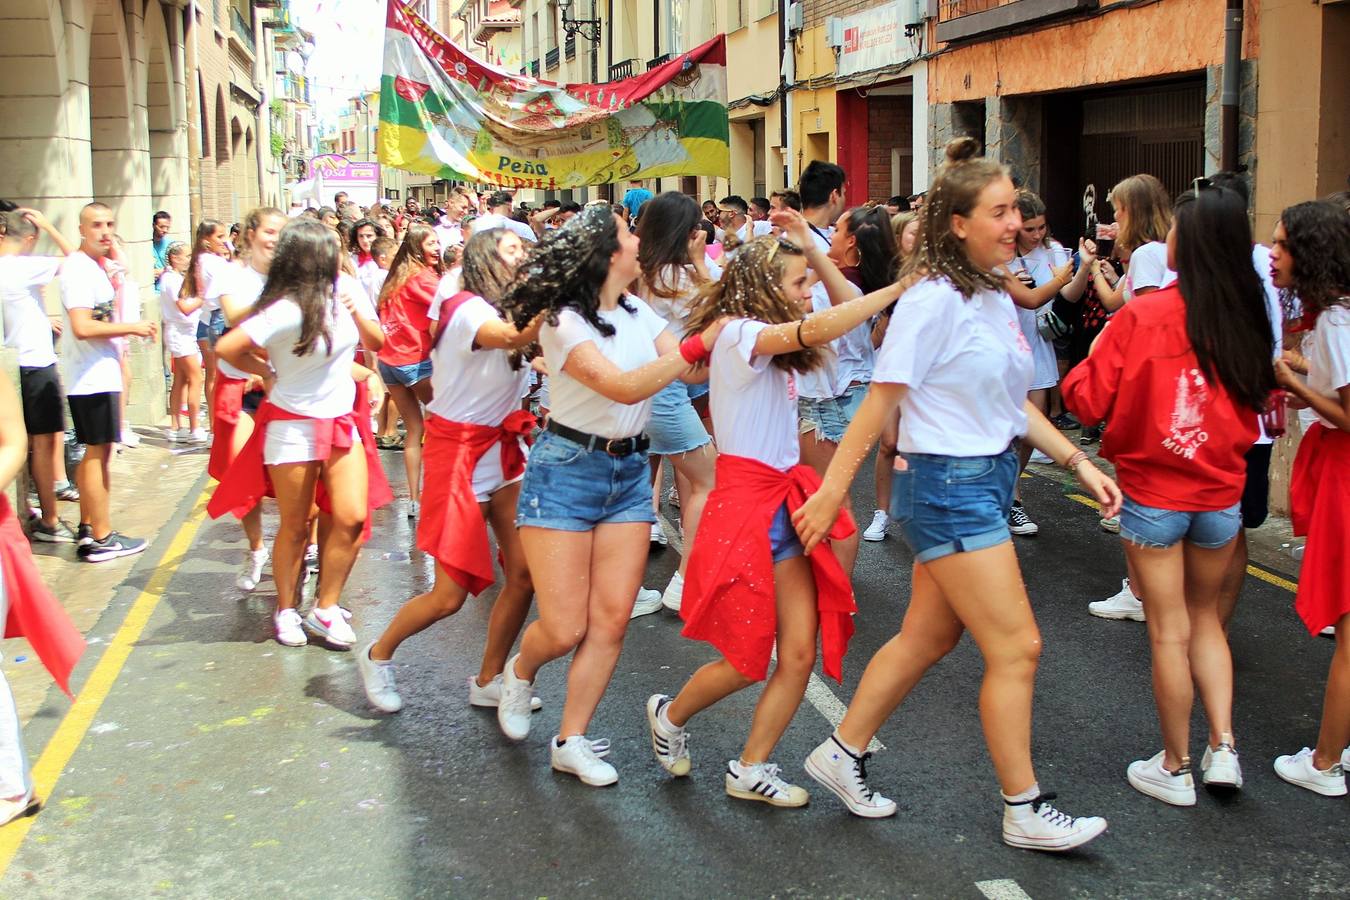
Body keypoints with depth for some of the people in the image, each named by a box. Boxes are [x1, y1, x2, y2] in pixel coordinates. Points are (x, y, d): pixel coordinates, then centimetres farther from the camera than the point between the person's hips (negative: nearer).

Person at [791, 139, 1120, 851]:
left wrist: (1078, 462, 8)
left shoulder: (996, 298, 9)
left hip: (987, 478, 9)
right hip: (947, 483, -9)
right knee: (1016, 647, -3)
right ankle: (1024, 812, 10)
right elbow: (879, 402, -16)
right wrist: (831, 492, -14)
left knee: (930, 636, 15)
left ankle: (843, 754, 30)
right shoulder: (934, 300, -16)